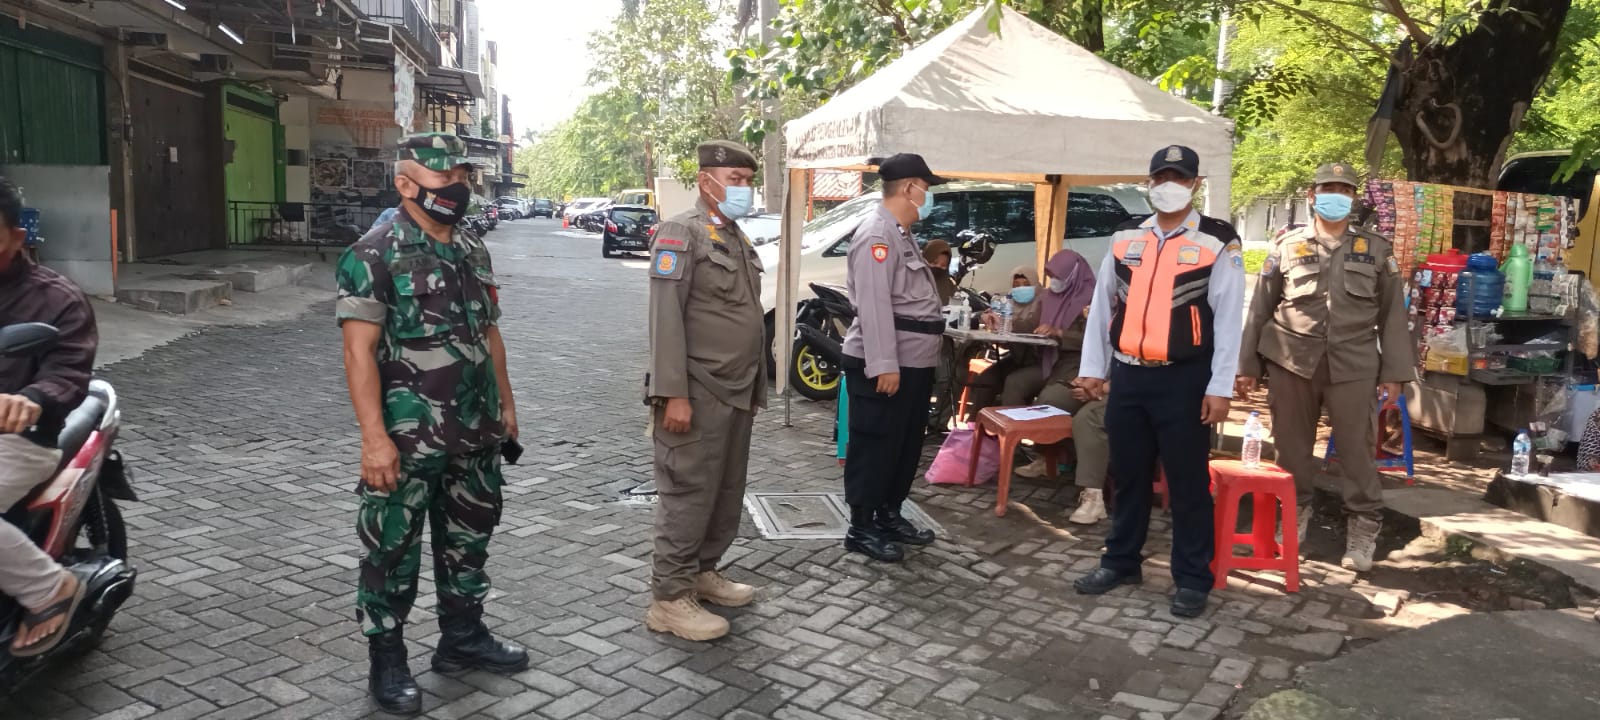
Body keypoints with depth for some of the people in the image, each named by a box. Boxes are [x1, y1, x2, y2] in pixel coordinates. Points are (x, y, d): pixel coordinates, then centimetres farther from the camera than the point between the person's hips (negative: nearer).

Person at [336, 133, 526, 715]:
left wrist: (505, 404, 16)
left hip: (475, 434, 7)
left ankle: (463, 638, 34)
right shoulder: (375, 255, -13)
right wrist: (374, 436, -22)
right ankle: (387, 661, 20)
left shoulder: (474, 252, 10)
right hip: (408, 438, -7)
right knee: (393, 551, 5)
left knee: (468, 540, 18)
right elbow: (359, 350, -17)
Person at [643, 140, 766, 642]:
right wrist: (673, 393, -23)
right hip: (698, 394, -9)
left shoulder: (739, 238, 16)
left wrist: (755, 386, 17)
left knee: (727, 492, 16)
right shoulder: (682, 233, -11)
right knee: (688, 495, -3)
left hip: (737, 393, 9)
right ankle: (669, 598, 6)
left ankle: (704, 572, 31)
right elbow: (665, 318, -18)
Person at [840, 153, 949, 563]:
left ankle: (889, 516, 29)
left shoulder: (901, 234, 19)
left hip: (913, 363, 10)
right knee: (875, 447, -2)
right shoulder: (878, 234, -15)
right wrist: (884, 365, -27)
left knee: (907, 445, 17)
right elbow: (874, 306, -23)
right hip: (883, 366, -10)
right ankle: (862, 529, 8)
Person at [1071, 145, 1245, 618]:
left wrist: (1220, 387, -10)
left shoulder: (1218, 243, -3)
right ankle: (1121, 561, 29)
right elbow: (1102, 305, 12)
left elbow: (1229, 319, -6)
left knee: (1188, 482, 4)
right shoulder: (1124, 239, 8)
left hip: (1184, 380, -4)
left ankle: (1193, 579, 17)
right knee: (1128, 475, 15)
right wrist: (1093, 367, 8)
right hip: (1128, 376, 4)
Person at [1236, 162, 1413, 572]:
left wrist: (1395, 372, 3)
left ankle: (1363, 531, 11)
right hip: (1291, 363, 0)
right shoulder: (1286, 246, 8)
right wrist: (1247, 364, 5)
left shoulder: (1377, 250, 10)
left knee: (1358, 450, 0)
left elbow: (1392, 316, 9)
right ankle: (1294, 515, 24)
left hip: (1353, 367, 0)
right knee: (1292, 447, 7)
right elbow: (1260, 308, 8)